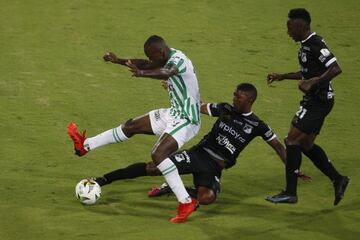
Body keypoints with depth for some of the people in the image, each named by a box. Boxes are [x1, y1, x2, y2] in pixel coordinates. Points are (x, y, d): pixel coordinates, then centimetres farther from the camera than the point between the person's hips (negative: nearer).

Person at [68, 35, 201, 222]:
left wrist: (142, 73, -64)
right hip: (174, 113, 10)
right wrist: (119, 61, 14)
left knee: (158, 154, -26)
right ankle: (86, 145, 28)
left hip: (186, 119, -10)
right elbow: (147, 64, 22)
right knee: (131, 126, 16)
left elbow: (165, 73, -46)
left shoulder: (178, 60, -23)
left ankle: (186, 203, -25)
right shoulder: (169, 58, 5)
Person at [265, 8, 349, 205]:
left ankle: (290, 193, -3)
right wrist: (282, 76, 24)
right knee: (306, 145, 15)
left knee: (292, 140, -8)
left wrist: (312, 82, -30)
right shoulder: (307, 44, 12)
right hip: (314, 100, 10)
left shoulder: (315, 45, -19)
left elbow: (335, 69, -27)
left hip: (318, 101, -10)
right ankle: (337, 180, 21)